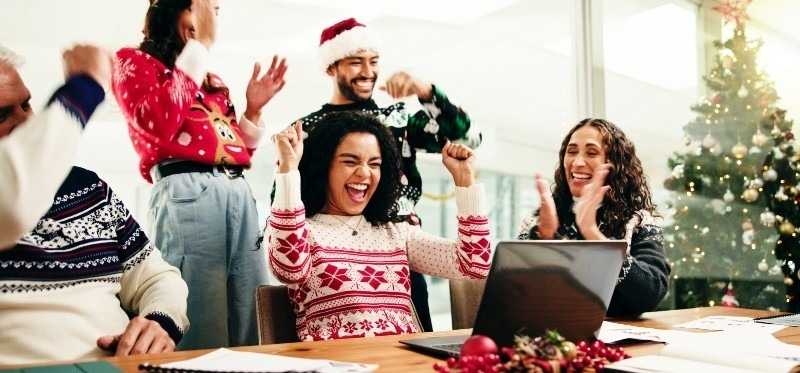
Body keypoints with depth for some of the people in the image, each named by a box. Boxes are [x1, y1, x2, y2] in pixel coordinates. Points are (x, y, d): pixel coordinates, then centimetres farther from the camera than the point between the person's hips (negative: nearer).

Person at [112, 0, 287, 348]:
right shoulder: (134, 61, 10)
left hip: (240, 194, 7)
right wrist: (198, 48, -3)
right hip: (188, 193, -6)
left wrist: (253, 110, 14)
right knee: (202, 342, -11)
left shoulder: (212, 81, 28)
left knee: (253, 336, 3)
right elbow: (158, 125, -11)